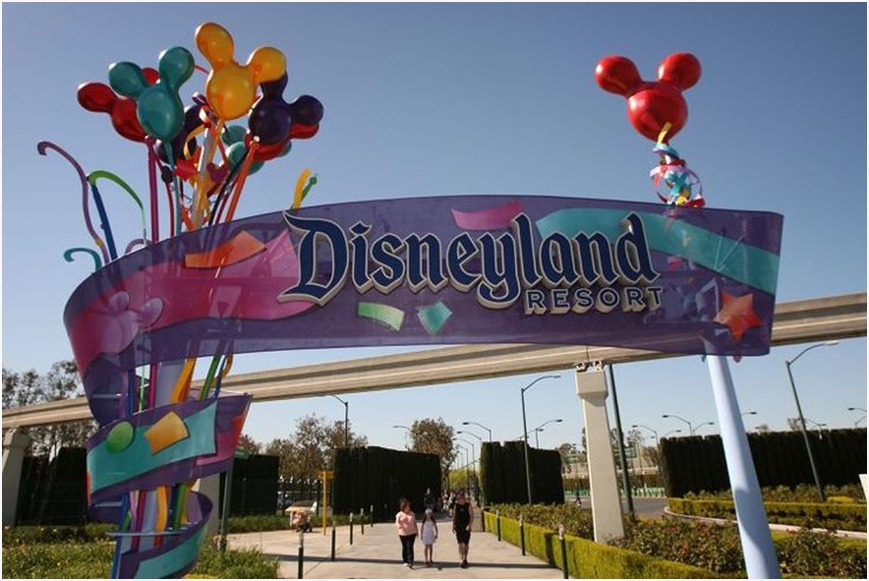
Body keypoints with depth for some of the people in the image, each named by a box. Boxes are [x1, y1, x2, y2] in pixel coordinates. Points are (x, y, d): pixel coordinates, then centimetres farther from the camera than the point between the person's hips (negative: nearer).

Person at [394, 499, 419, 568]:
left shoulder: (412, 514, 6)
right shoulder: (399, 514, -2)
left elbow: (415, 523, 13)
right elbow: (397, 523, -8)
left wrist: (417, 531, 15)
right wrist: (399, 526, -31)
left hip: (411, 533, 0)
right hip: (403, 533, 0)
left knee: (410, 547, -9)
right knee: (404, 547, 9)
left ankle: (410, 562, -9)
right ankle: (405, 561, 24)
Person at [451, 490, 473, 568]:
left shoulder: (468, 505, -6)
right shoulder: (456, 506, 3)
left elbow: (472, 516, -9)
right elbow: (454, 516, 11)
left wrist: (469, 525, -20)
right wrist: (453, 525, 6)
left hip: (466, 528, -1)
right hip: (458, 527, 1)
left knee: (466, 544, 9)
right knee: (460, 543, -9)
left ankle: (465, 559, 24)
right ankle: (462, 559, -11)